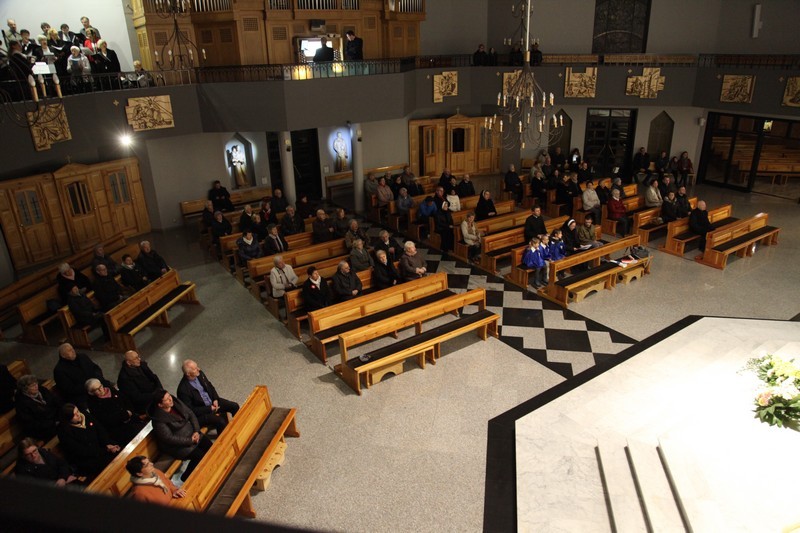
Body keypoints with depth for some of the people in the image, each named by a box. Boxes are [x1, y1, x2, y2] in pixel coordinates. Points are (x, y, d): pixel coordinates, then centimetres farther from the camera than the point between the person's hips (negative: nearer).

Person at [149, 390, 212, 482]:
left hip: (192, 434, 7)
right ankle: (186, 477, 6)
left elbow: (191, 414, 2)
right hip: (177, 445, -7)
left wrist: (196, 431, -10)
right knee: (200, 456, -18)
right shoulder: (159, 420, -24)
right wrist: (190, 441, -20)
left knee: (209, 447, -9)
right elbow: (169, 438, -24)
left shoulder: (176, 402, -5)